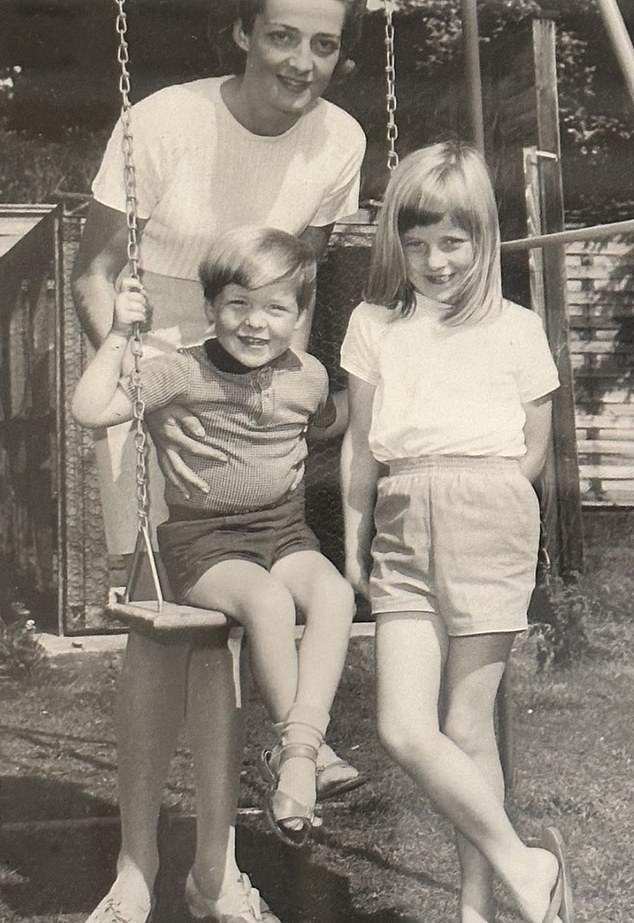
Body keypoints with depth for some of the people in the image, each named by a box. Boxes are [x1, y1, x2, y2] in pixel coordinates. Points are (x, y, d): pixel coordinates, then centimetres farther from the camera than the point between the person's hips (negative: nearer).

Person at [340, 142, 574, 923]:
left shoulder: (515, 329, 7)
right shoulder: (374, 325, 13)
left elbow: (532, 448, 11)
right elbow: (360, 444, 15)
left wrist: (473, 499, 4)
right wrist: (355, 537, 12)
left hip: (489, 516, -2)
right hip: (402, 534, 3)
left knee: (467, 727, 0)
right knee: (403, 730, -7)